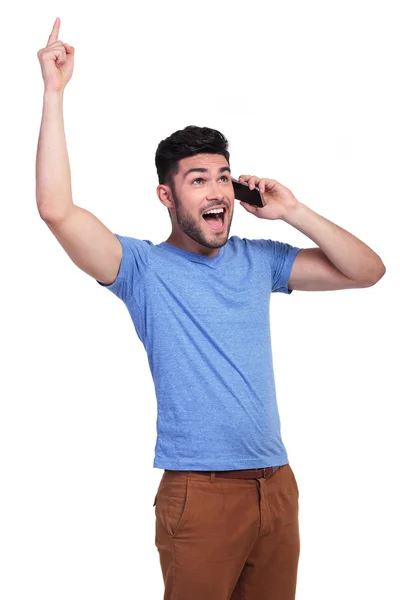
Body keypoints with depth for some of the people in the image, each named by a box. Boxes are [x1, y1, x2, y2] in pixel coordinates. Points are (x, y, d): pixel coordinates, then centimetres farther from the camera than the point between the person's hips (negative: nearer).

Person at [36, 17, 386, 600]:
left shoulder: (257, 260, 10)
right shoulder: (144, 267, -4)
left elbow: (368, 270, 9)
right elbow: (56, 208, -19)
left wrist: (293, 212, -1)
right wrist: (54, 92, -16)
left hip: (276, 482, 5)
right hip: (201, 491, -5)